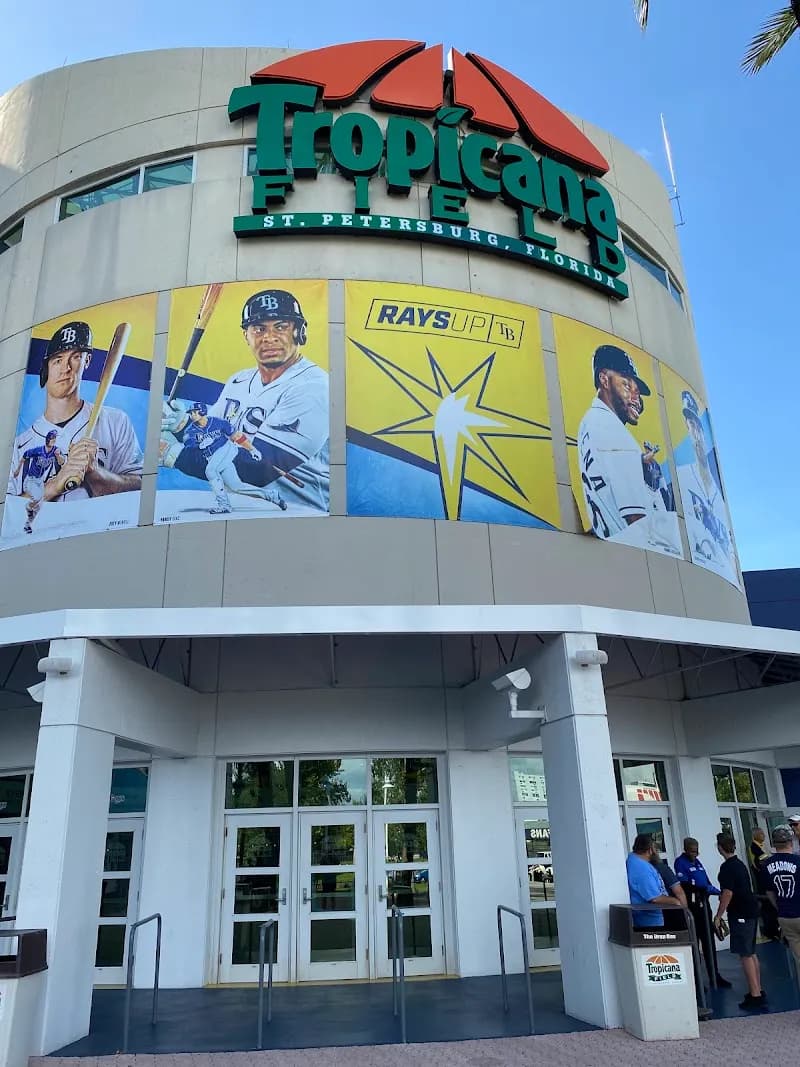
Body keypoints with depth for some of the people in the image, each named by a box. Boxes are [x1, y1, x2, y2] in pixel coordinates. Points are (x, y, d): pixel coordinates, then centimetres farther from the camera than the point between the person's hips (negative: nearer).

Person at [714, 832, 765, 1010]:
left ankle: (755, 996, -5)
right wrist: (722, 894, 30)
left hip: (740, 915, -9)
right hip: (750, 911, 9)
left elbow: (728, 893, -20)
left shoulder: (727, 867, -16)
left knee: (745, 955, -5)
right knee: (751, 953, 16)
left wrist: (718, 916, -13)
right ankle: (758, 991, 22)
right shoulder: (740, 864, 12)